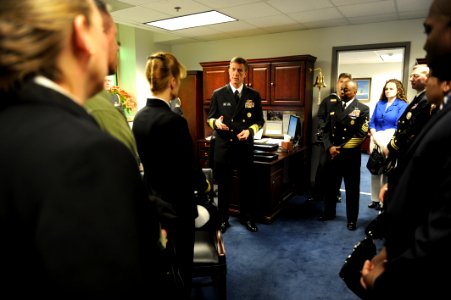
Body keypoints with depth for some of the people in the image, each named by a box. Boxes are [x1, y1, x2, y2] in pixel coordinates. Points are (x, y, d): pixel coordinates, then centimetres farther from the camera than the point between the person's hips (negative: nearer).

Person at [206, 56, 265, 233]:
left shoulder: (254, 95, 1)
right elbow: (209, 118, 2)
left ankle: (246, 217, 32)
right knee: (223, 184, 11)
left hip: (245, 146, 1)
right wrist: (216, 122, -21)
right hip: (223, 146, -1)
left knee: (245, 184, 14)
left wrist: (250, 131, -16)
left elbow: (260, 120, 4)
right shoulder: (218, 94, -1)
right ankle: (223, 218, 27)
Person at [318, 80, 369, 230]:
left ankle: (352, 219, 24)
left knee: (352, 189, 9)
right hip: (332, 153, 4)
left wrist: (341, 148, -15)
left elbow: (361, 134, -12)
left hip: (351, 155, -3)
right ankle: (329, 212, 33)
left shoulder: (363, 109, -4)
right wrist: (329, 147, -10)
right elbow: (326, 130, 6)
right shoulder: (333, 107, 8)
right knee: (330, 185, 13)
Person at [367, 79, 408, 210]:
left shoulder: (402, 105, 0)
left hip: (391, 141, -4)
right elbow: (372, 122, 11)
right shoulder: (379, 103, 14)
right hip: (376, 140, 4)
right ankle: (375, 199, 15)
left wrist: (387, 142, -14)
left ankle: (385, 200, 10)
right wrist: (375, 136, -5)